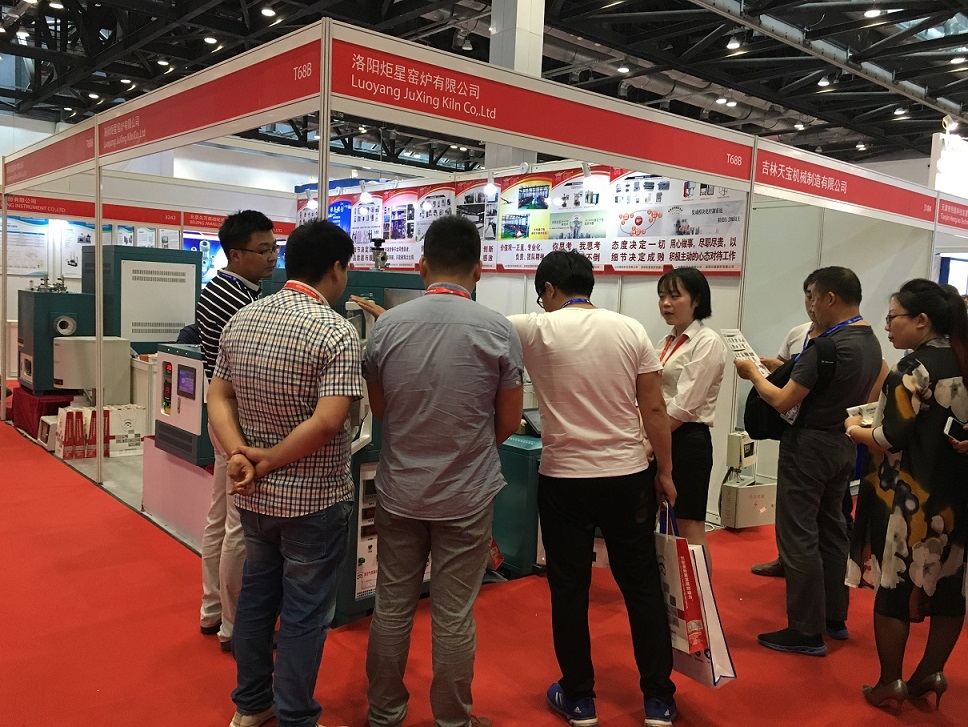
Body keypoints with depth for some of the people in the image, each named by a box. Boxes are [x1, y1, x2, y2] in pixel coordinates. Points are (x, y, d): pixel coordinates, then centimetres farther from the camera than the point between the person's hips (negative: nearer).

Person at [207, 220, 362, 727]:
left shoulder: (241, 320, 3)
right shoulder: (336, 332, -19)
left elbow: (218, 397, 3)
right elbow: (327, 422, -26)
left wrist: (239, 453, -8)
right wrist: (270, 460, -15)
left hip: (253, 495, 7)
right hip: (313, 499, -6)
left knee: (256, 595, 21)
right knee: (304, 613, 8)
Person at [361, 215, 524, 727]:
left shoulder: (387, 325, -7)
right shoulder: (497, 330, -12)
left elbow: (379, 409, 7)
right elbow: (508, 422, -3)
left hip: (399, 491, 2)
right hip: (467, 495, -2)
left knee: (392, 606, 17)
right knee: (453, 616, 11)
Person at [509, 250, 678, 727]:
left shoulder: (535, 329, -6)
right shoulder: (629, 329, 0)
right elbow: (655, 409, -1)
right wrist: (665, 473, 10)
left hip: (563, 479, -2)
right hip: (628, 477, 3)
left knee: (569, 590, 11)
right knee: (643, 587, 13)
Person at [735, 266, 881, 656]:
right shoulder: (871, 341, 6)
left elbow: (783, 401, -21)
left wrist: (753, 373, -5)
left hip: (809, 447, -9)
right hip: (843, 445, 9)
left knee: (799, 538, -1)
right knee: (830, 530, 18)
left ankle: (807, 631, 7)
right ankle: (835, 617, 30)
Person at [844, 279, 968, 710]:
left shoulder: (917, 366, -17)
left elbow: (891, 439, -19)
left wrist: (855, 429, -1)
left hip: (910, 499, -8)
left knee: (895, 587, 5)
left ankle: (890, 683, 14)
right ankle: (930, 674, 27)